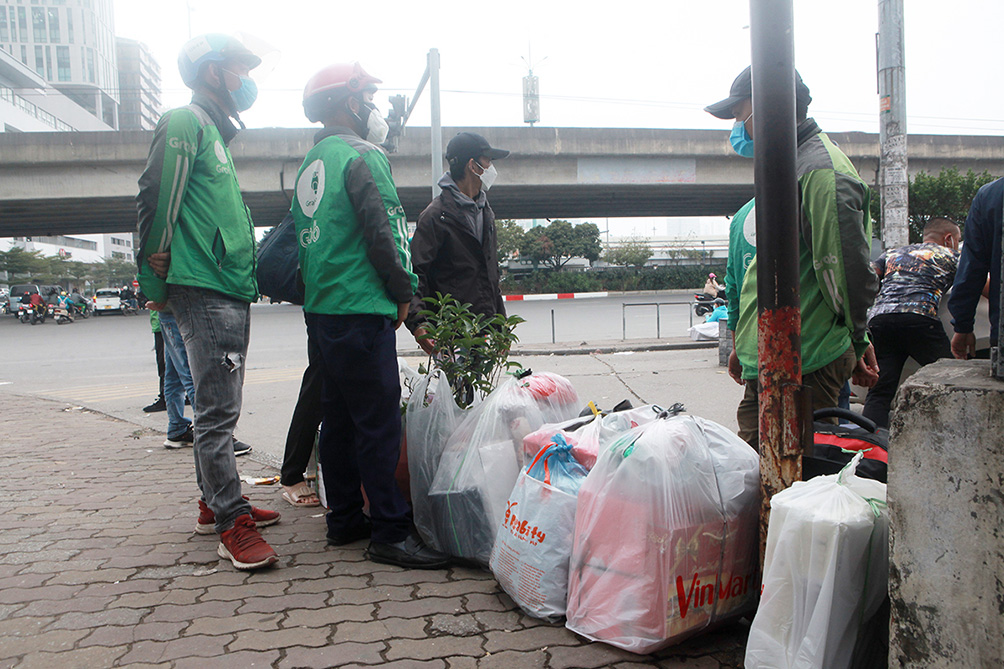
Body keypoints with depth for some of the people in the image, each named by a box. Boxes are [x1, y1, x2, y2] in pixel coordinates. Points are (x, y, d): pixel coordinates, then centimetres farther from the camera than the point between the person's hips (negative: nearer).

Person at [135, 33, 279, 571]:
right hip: (204, 291, -10)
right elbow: (155, 202, -13)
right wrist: (156, 280, -11)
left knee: (219, 408, 15)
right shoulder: (185, 124, -5)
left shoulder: (215, 133, 26)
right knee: (217, 411, -10)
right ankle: (232, 525, -7)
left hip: (231, 294, 10)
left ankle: (215, 502, 26)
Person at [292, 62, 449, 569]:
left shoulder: (310, 164, 18)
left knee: (340, 416, 14)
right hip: (362, 309, -10)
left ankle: (344, 518, 23)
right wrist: (404, 291, -5)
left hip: (321, 308, 10)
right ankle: (390, 532, -4)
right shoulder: (362, 155, -9)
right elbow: (384, 231, -16)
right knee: (379, 421, -7)